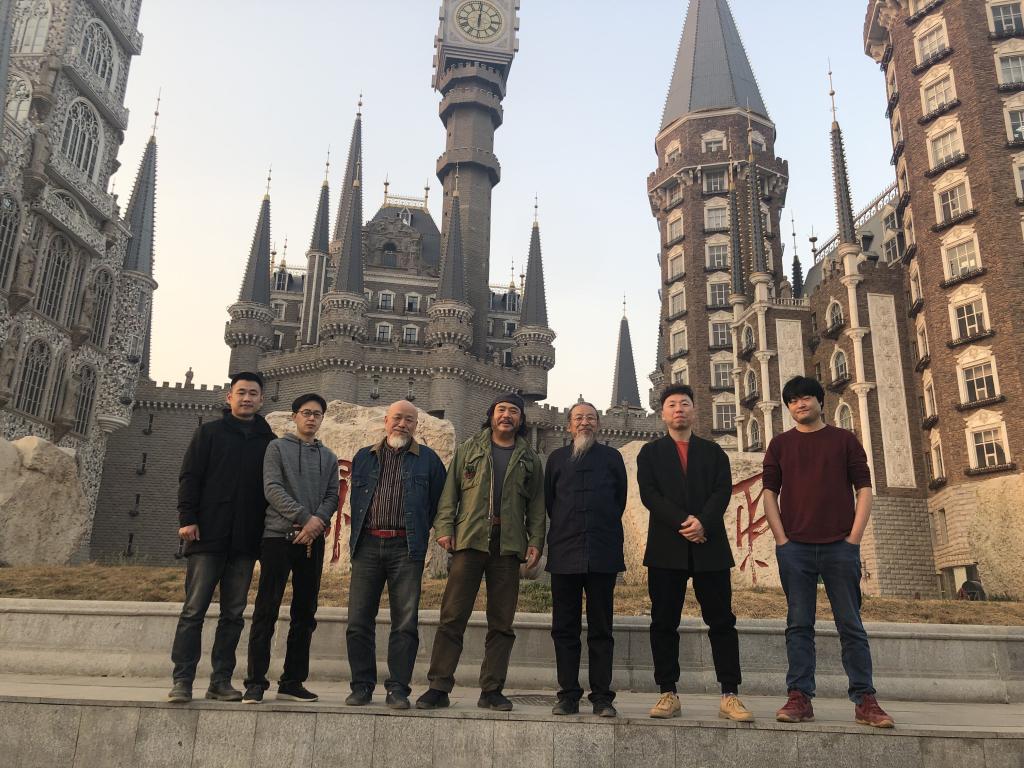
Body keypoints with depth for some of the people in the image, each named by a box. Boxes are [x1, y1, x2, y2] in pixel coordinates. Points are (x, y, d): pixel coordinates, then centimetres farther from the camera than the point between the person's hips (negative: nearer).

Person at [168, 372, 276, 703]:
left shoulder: (268, 441, 11)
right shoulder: (209, 432, 6)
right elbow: (189, 477, 0)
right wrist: (187, 518, -10)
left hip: (245, 541, 3)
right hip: (208, 537, -3)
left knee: (233, 614, 6)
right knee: (194, 610, -2)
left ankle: (221, 681, 13)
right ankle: (182, 681, 4)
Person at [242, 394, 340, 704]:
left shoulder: (328, 457, 17)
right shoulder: (278, 448, 6)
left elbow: (333, 495, 8)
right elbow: (272, 489, -6)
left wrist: (318, 521, -12)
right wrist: (304, 518, -15)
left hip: (313, 540, 4)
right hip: (278, 535, -4)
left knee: (305, 613, 5)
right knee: (267, 610, -4)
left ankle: (292, 682, 13)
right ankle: (255, 681, 2)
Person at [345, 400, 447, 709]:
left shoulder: (428, 460, 8)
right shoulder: (363, 457, 16)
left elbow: (438, 501, 8)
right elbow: (355, 498, 21)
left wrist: (419, 533, 4)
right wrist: (357, 537, 14)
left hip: (406, 548, -2)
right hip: (367, 545, 2)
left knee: (405, 623, -2)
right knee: (359, 620, 2)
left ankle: (398, 688, 7)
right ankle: (362, 686, 13)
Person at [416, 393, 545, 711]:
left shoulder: (529, 458, 15)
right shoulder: (469, 449, 12)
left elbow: (536, 504, 12)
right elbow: (450, 491, 7)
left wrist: (536, 541, 1)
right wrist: (444, 527, -4)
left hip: (509, 544, 2)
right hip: (470, 541, -1)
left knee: (501, 622, 5)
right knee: (452, 616, -3)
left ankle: (492, 690, 14)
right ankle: (438, 687, 4)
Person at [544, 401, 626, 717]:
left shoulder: (612, 457, 10)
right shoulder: (557, 458, 12)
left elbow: (621, 500, 12)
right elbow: (548, 500, 15)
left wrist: (605, 531, 11)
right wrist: (565, 530, 12)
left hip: (603, 553, -1)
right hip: (564, 553, 1)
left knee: (601, 628, 3)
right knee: (564, 628, 3)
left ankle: (602, 697, 8)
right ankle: (568, 696, 10)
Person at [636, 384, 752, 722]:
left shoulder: (714, 451, 16)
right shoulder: (650, 452, 12)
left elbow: (723, 491, 1)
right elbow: (649, 493, -2)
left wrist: (703, 522, -16)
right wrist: (682, 522, -15)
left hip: (709, 546, 1)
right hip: (666, 548, 0)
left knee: (721, 621, 0)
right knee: (664, 623, 1)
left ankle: (730, 695, 5)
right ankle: (669, 694, 8)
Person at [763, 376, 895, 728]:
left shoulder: (845, 440, 9)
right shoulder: (780, 444, 11)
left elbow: (863, 489, 5)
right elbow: (769, 492, 7)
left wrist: (854, 537, -5)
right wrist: (781, 538, -3)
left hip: (840, 545, -1)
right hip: (794, 547, 1)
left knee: (851, 624, 2)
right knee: (799, 624, 2)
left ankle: (865, 700, 9)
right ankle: (799, 697, 6)